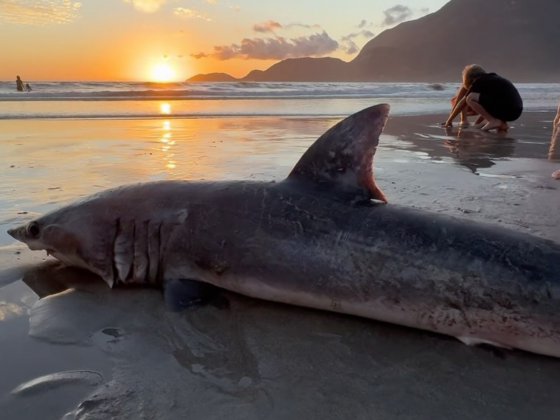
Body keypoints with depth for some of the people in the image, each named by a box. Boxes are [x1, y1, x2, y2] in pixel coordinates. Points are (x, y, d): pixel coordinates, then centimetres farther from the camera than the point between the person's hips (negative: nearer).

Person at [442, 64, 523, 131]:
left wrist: (449, 120, 18)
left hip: (506, 109, -9)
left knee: (470, 98, -6)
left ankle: (494, 121, -7)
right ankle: (502, 123, 11)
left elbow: (463, 102, 9)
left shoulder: (478, 81, 4)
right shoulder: (493, 79, 28)